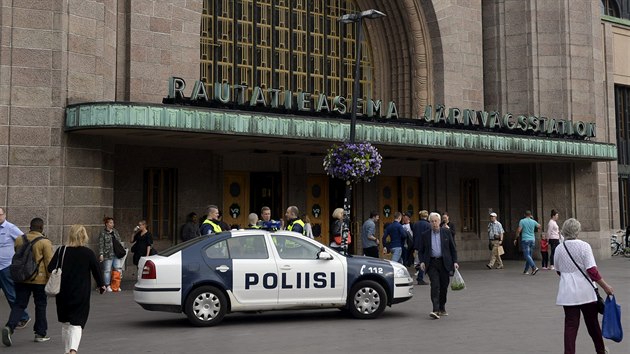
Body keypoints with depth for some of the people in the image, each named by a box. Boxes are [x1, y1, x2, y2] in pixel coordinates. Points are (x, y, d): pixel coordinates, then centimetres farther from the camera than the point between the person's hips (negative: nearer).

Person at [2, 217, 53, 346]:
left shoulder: (19, 240, 5)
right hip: (39, 279, -4)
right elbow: (49, 262, -10)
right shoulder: (45, 242, -10)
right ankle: (40, 334, 17)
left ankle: (9, 327, -15)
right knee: (40, 305, 10)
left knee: (19, 304, 8)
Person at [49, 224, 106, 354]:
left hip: (63, 293, 2)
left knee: (65, 323, 17)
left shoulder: (61, 251, -2)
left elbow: (50, 268, -5)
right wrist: (101, 285, 18)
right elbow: (96, 270, 2)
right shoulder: (88, 253, -5)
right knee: (77, 323, -2)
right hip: (81, 294, -2)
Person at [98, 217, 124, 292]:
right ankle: (108, 286, 9)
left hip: (116, 254, 5)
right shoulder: (103, 233, -3)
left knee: (118, 269, 1)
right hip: (107, 255, -5)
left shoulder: (115, 231, 15)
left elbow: (119, 241, 20)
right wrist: (101, 254, -13)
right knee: (107, 270, 1)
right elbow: (101, 244, -7)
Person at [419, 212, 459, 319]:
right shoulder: (425, 235, 7)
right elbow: (421, 251, 12)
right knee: (435, 286, -14)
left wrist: (455, 261, -1)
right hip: (432, 263, -1)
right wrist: (422, 261, -3)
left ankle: (442, 309, 22)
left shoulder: (446, 232, 6)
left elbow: (453, 248, 7)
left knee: (444, 286, 6)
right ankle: (435, 310, -21)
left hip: (444, 263, 1)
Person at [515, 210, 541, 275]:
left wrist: (516, 239, 0)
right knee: (529, 255, 10)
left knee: (527, 255, -8)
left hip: (525, 240, -5)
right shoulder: (533, 221, 6)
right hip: (532, 240, 5)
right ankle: (526, 271, 13)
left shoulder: (522, 221, -6)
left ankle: (534, 267, -24)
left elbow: (519, 230, -11)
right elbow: (539, 226, 24)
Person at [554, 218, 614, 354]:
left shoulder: (559, 249, 1)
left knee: (570, 325, 4)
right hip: (585, 291, -2)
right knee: (592, 322, 15)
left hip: (567, 292, 2)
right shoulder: (583, 246, -10)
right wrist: (605, 286, -9)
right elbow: (592, 270, -15)